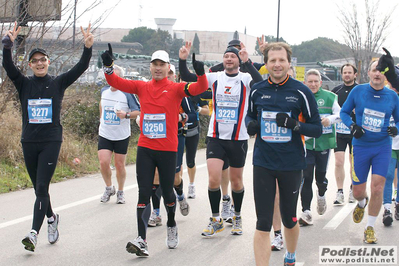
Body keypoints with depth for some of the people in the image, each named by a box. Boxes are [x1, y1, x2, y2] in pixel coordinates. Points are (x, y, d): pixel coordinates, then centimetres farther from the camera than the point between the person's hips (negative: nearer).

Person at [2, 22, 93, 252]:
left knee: (42, 188, -11)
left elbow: (81, 68, -6)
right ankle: (52, 218, 38)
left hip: (51, 141, -3)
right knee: (38, 188, 13)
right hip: (29, 142, 3)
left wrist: (88, 48, -22)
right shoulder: (24, 84, 5)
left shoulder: (58, 83, 3)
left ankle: (34, 233, -17)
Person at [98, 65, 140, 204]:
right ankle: (109, 188, 15)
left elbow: (138, 112, -11)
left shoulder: (127, 94, -12)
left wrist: (126, 115, -27)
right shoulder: (104, 91, 3)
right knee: (103, 163, -10)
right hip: (105, 134, 3)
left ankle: (120, 192, 24)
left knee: (119, 165, 4)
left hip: (121, 136, -3)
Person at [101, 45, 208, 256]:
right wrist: (108, 66, -17)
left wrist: (200, 74, -35)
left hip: (168, 149, -2)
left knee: (167, 191, 10)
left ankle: (171, 226, 39)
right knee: (144, 193, -4)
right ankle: (142, 241, -8)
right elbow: (116, 82, 0)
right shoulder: (142, 87, 6)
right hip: (145, 148, 2)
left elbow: (200, 88, -15)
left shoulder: (175, 89, -2)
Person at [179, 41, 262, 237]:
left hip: (238, 139, -1)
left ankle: (237, 217, 31)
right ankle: (216, 220, 9)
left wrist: (247, 62, -37)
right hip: (216, 137, 1)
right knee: (213, 180, -9)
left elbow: (260, 84, -27)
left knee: (236, 182, 10)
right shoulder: (215, 77, 2)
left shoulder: (245, 79, -4)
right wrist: (182, 60, -19)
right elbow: (187, 78, -3)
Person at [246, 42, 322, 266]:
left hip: (291, 164, -1)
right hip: (263, 163, 1)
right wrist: (251, 125, -4)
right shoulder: (257, 91, 2)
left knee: (289, 219, 16)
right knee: (263, 224, -4)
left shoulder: (301, 92, -7)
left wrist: (294, 124, -22)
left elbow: (317, 129, -4)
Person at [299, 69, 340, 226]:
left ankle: (321, 196, 42)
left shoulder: (329, 97, 3)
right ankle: (306, 212, -7)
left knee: (321, 176, 8)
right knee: (306, 177, -9)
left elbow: (339, 114, -1)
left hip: (324, 142, 1)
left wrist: (330, 119, -21)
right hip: (305, 142, 0)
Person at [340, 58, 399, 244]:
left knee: (377, 188, -8)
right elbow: (344, 112, 7)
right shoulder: (358, 91, -3)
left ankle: (370, 227, 9)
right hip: (360, 147, 0)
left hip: (383, 147, 0)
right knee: (358, 191, 5)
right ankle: (362, 203, 44)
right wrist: (352, 126, -11)